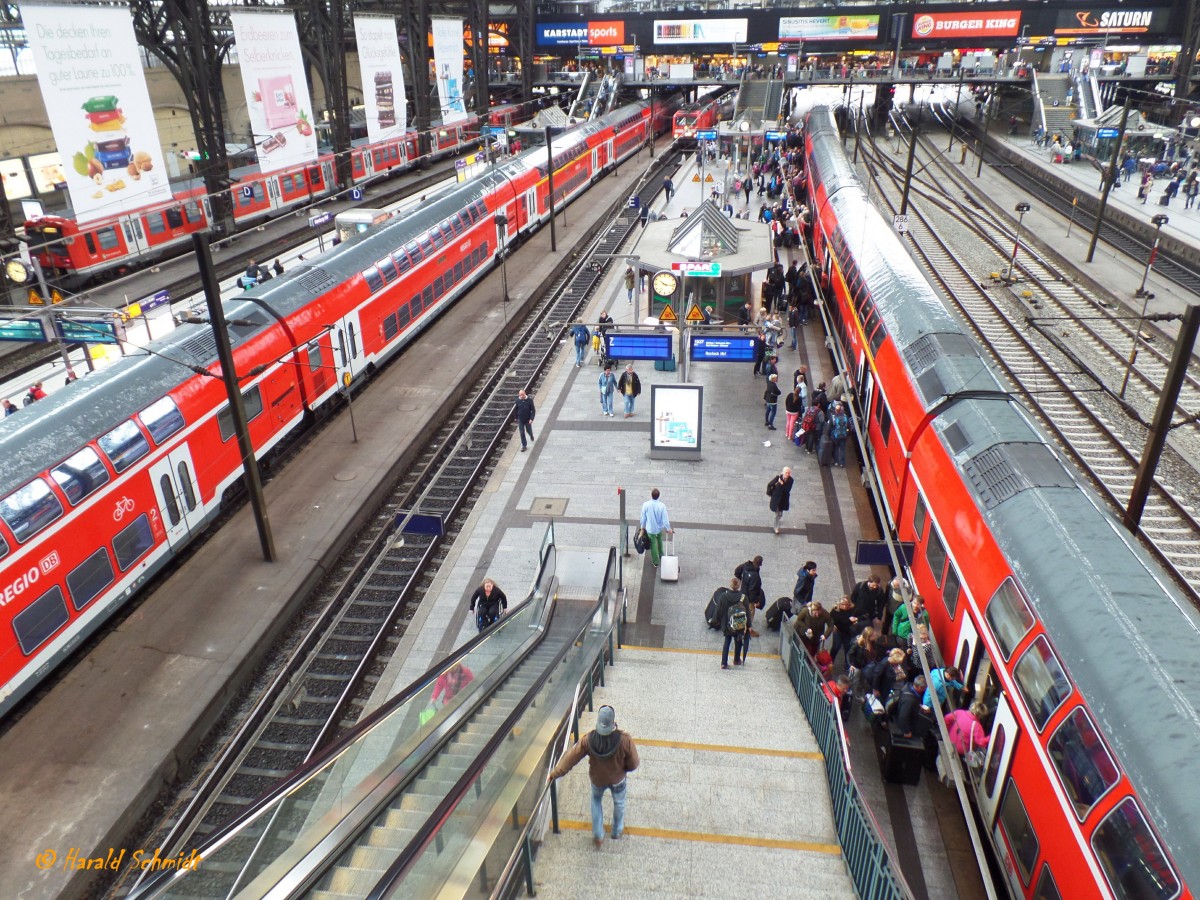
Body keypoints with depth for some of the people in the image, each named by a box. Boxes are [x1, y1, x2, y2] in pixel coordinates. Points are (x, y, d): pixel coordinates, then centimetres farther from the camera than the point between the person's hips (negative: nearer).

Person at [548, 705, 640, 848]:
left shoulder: (588, 739, -31)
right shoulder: (625, 740, -36)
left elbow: (571, 757, -20)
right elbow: (633, 764, -22)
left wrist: (555, 774, -7)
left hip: (597, 779, 1)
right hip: (618, 780, -1)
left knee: (596, 800, 33)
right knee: (619, 803, 30)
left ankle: (598, 836, 38)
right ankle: (617, 831, 53)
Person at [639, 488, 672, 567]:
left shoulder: (646, 505, -22)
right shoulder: (662, 505, -22)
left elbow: (643, 517, -10)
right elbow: (665, 518, -15)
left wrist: (643, 526, 8)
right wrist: (669, 528, 0)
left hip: (650, 529, -1)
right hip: (660, 528, 1)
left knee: (653, 544, 13)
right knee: (659, 541, 29)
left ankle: (656, 562, 23)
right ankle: (661, 555, 49)